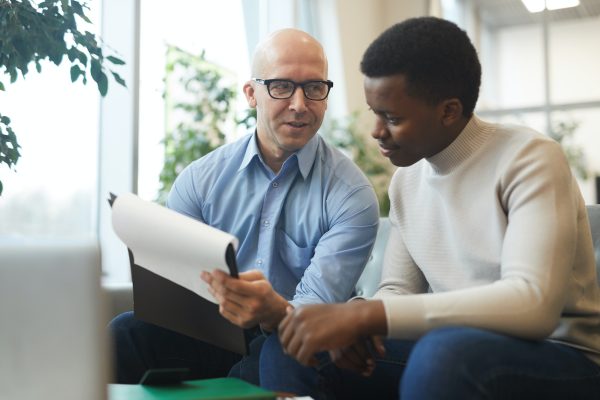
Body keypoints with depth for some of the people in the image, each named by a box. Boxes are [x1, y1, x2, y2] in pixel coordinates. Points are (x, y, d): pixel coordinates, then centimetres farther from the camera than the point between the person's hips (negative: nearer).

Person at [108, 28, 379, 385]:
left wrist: (274, 311, -39)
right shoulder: (200, 180, 2)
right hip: (206, 335, 2)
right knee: (123, 334, -25)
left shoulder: (352, 195, -7)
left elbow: (316, 311, -15)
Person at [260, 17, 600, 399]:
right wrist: (358, 318, -15)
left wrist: (365, 314, -32)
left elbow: (533, 304, -29)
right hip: (454, 350, 6)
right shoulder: (406, 180, 6)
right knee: (291, 349, -8)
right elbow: (399, 290, 10)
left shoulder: (529, 160, -16)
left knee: (442, 354, -37)